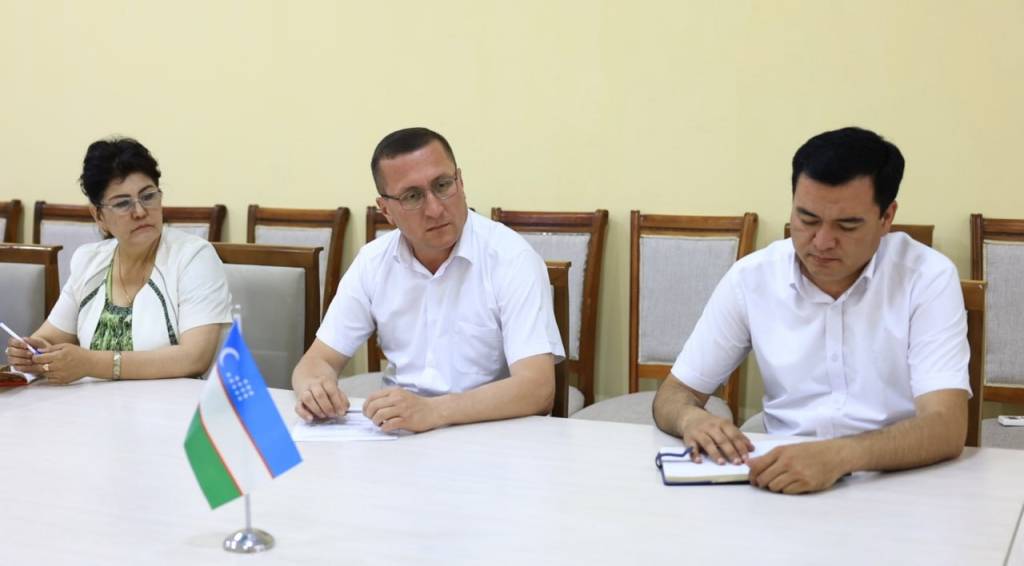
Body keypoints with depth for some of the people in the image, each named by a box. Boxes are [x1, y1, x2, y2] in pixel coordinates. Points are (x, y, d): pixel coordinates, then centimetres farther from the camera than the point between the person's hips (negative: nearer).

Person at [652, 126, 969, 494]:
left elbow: (945, 428, -20)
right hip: (783, 481, 2)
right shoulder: (750, 278, -2)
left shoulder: (928, 279, -9)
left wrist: (842, 455, -38)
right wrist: (692, 419, -20)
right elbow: (673, 396, 4)